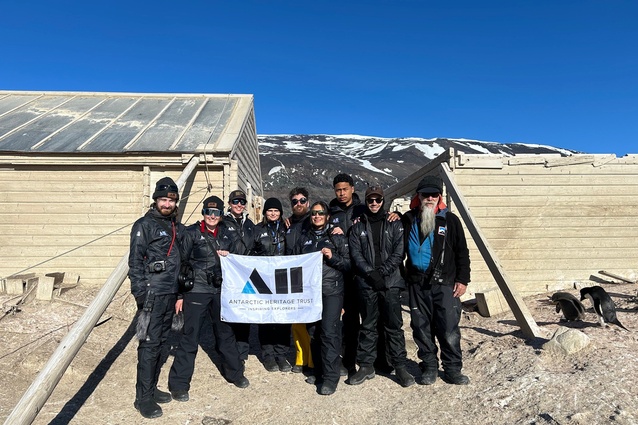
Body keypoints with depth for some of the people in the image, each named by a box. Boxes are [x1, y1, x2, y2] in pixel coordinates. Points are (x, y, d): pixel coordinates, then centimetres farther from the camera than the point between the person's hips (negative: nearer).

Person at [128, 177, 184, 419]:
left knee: (161, 342, 14)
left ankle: (152, 388, 27)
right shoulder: (144, 225, -6)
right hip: (152, 293, -7)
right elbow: (135, 261, -10)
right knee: (149, 344, -3)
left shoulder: (177, 227, 14)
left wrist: (180, 292, 17)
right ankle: (143, 398, 7)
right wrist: (139, 292, -17)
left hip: (171, 293, 7)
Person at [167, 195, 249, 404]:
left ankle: (234, 373, 33)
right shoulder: (191, 233, -4)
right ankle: (179, 384, 13)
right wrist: (179, 293, -7)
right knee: (190, 337, -1)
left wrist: (229, 257, -4)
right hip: (196, 291, -4)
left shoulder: (226, 235, 9)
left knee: (226, 332, 16)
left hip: (221, 290, 5)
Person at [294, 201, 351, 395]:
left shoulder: (337, 237, 4)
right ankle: (319, 371, 24)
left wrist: (332, 257, -13)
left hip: (331, 290, -4)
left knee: (329, 331, -10)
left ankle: (330, 377, -1)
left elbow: (349, 264, 2)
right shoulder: (304, 237, 14)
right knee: (314, 331, 8)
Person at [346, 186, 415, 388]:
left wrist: (382, 272, -12)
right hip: (366, 283, 1)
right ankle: (366, 366, 20)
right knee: (368, 326, 9)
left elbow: (398, 253, -2)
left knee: (394, 325, 2)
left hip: (391, 282, -1)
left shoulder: (395, 224, 7)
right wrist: (370, 273, -12)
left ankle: (400, 367, 13)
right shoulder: (358, 227, 11)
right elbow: (355, 254, 1)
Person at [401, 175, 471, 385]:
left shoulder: (450, 220, 3)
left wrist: (462, 279, 0)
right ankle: (429, 367, 23)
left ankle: (453, 369, 16)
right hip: (417, 283, 2)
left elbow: (462, 252, 5)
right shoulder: (408, 220, 8)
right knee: (422, 328, 9)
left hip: (444, 283, -2)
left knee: (449, 329, -1)